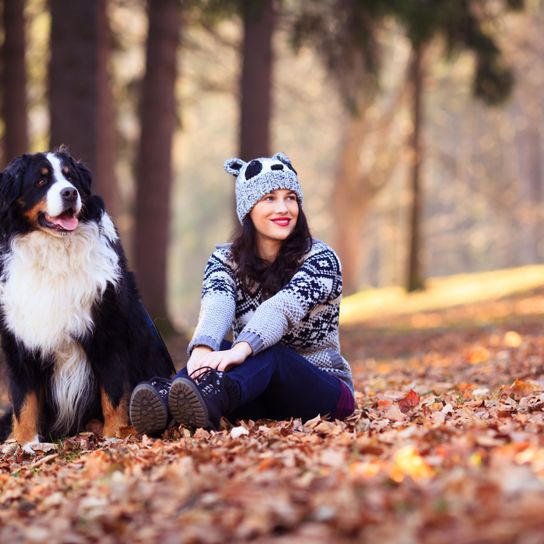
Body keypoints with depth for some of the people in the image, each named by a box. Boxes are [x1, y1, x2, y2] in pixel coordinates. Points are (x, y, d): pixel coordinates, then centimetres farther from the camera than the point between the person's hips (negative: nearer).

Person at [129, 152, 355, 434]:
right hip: (258, 395, 3)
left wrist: (240, 350, -49)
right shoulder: (225, 260, 3)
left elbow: (281, 308, -28)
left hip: (322, 388, -3)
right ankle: (164, 399, -60)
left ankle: (212, 395, -69)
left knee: (267, 354, -35)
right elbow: (216, 304, -20)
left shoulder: (320, 259, -7)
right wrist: (202, 349, -44)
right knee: (217, 348, -28)